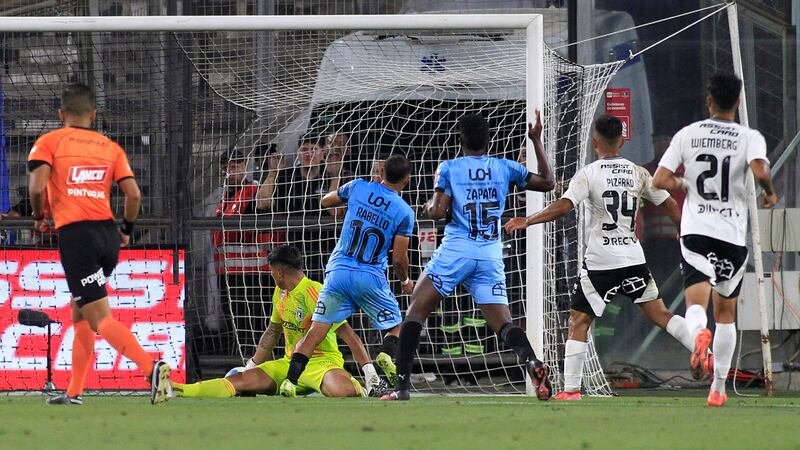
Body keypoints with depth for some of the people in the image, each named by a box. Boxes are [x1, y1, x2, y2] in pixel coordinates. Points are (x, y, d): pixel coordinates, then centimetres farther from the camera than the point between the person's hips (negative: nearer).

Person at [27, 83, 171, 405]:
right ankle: (74, 392, 22)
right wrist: (127, 229, 22)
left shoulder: (49, 142, 4)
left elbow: (37, 186, -10)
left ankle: (151, 367, -32)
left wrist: (39, 216, 9)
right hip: (108, 234, 5)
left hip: (74, 234, -5)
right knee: (80, 312, 20)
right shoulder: (110, 148, 14)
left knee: (99, 318, -11)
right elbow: (133, 194, 5)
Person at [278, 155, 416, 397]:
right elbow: (399, 258, -3)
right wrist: (405, 281, 16)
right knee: (395, 327, 15)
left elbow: (326, 201, 21)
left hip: (338, 271, 2)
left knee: (316, 330, 3)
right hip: (371, 277, -2)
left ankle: (290, 381, -11)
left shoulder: (359, 187, 2)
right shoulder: (404, 212, -4)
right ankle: (387, 355, -18)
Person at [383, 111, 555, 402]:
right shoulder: (505, 168, 11)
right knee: (503, 325, 0)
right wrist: (537, 141, 27)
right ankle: (532, 362, -31)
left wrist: (428, 207, 18)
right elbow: (547, 182, 21)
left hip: (456, 251, -3)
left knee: (416, 313, 8)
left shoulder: (449, 168, 3)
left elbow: (438, 212, -5)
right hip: (491, 257, 3)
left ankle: (403, 385, -2)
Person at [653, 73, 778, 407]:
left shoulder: (687, 135, 4)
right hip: (733, 234, 0)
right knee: (726, 311, 15)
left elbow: (660, 180, -1)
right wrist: (770, 193, 0)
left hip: (695, 230, 0)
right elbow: (760, 171, -22)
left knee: (696, 302, -11)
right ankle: (718, 388, 17)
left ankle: (699, 333, -49)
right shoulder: (749, 138, -2)